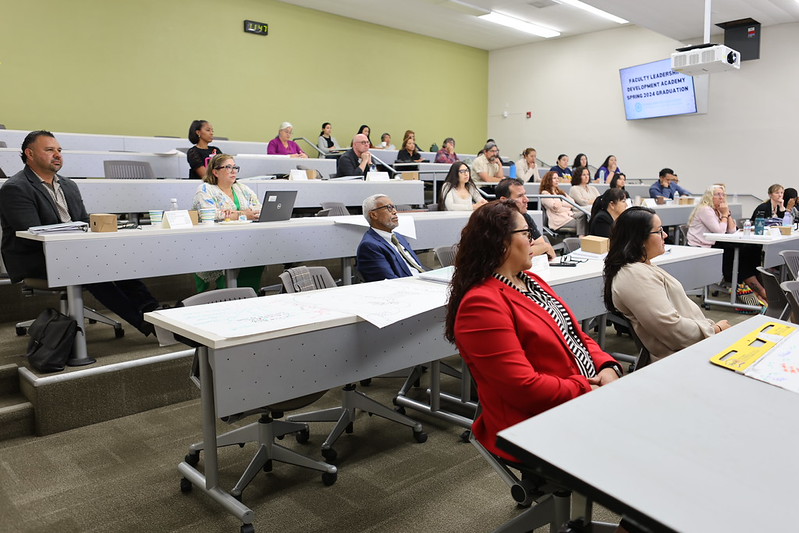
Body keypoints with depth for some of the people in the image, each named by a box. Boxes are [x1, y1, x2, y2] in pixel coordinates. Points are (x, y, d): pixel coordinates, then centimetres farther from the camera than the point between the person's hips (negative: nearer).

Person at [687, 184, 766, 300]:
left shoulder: (718, 210, 16)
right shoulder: (704, 209, -12)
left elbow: (732, 231, 8)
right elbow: (720, 231, -19)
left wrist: (727, 213, 1)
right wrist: (724, 214, -8)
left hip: (714, 246, 9)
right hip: (701, 250, -9)